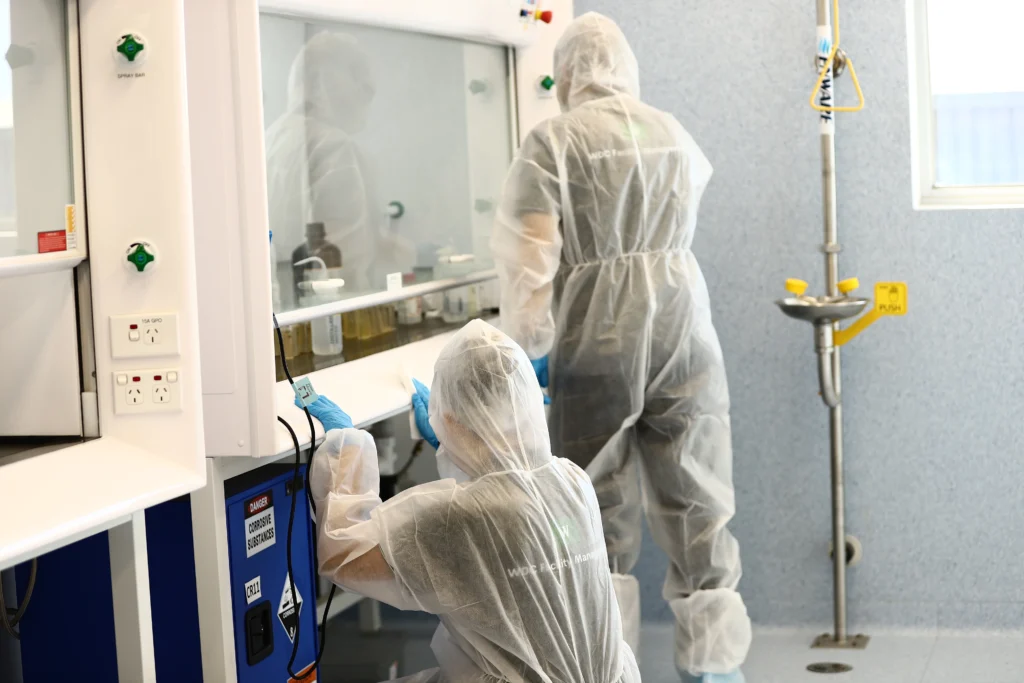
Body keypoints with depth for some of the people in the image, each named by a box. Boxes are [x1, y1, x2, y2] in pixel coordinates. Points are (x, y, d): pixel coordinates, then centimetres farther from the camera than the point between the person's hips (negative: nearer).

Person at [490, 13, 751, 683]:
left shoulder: (552, 142, -4)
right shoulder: (673, 134, 11)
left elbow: (530, 257, -11)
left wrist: (527, 344, 0)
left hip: (597, 343, -3)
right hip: (682, 331, 3)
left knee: (602, 512, 5)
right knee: (696, 503, 7)